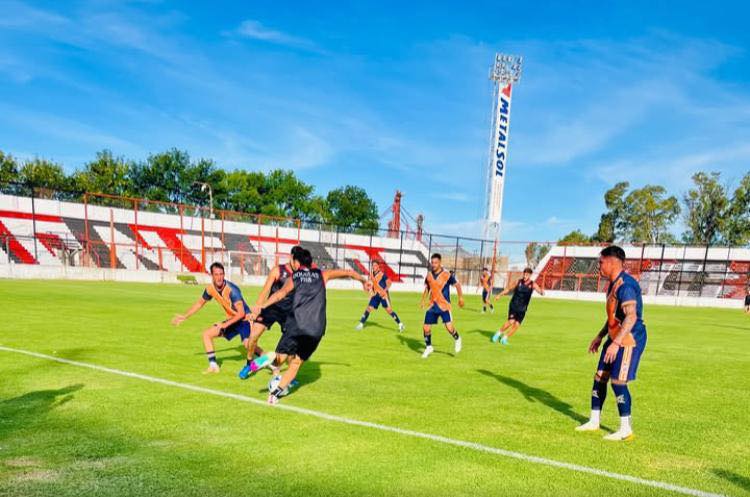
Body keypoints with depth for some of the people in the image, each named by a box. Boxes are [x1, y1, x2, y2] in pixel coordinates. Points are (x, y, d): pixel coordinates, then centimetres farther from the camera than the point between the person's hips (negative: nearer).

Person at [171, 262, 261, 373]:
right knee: (207, 334, 2)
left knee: (248, 344, -30)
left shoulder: (231, 289, -27)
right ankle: (213, 365, 9)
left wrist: (225, 325, -28)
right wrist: (184, 317, 16)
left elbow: (241, 313, -27)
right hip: (231, 320, 7)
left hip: (244, 319, -7)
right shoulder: (210, 289, -6)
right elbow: (200, 303, 14)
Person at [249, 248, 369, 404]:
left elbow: (281, 293, -8)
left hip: (296, 324, -2)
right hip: (316, 329, 2)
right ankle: (276, 392, 3)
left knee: (281, 359, 2)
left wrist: (262, 306, -18)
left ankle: (272, 358, -29)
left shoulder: (293, 278, 12)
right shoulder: (322, 275, 18)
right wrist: (364, 280, 41)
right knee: (296, 362, 14)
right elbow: (349, 272, 25)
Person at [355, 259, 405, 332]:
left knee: (389, 310, -8)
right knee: (369, 308, 1)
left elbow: (389, 283, -12)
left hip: (383, 295, -6)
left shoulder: (382, 274, -12)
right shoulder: (372, 275, 7)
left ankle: (400, 324, 1)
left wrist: (384, 290, -25)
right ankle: (361, 324, 10)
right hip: (375, 295, 6)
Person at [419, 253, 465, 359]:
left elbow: (457, 285, 0)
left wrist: (460, 297, -5)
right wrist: (423, 300, 10)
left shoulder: (447, 274, -12)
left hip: (444, 305, -4)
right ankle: (428, 347, 25)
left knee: (449, 327, -15)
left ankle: (457, 339, 19)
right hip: (432, 305, 4)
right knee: (426, 327, 1)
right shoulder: (429, 275, 1)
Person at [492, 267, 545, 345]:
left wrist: (542, 291, -44)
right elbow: (508, 289, 10)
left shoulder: (533, 284, -5)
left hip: (522, 309, 1)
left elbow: (541, 292, -20)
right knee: (511, 322, -17)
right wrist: (499, 295, 4)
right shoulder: (518, 282, -3)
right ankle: (499, 333, 5)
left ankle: (505, 338, 13)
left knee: (517, 325, -6)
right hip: (513, 306, -1)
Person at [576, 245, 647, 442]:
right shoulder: (613, 284, 12)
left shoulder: (625, 285, -21)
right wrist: (600, 336, 25)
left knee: (618, 382, -7)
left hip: (630, 339, -10)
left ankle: (626, 430, 6)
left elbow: (631, 316, -30)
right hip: (616, 338, 10)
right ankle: (594, 422, 23)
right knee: (599, 378, 12)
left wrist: (616, 343, -34)